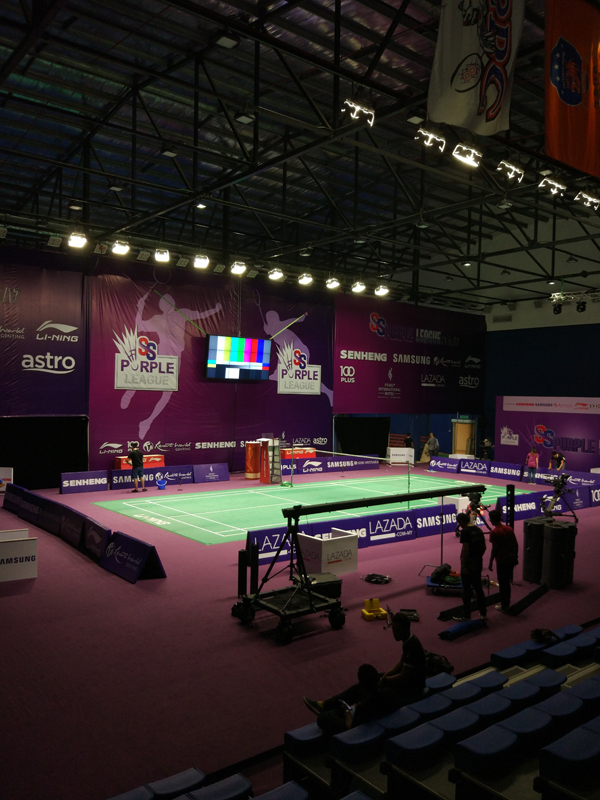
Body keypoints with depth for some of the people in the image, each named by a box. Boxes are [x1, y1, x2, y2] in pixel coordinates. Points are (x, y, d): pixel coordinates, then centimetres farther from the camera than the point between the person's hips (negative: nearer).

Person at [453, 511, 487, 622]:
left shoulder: (465, 531, -16)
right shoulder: (478, 530, 8)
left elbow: (465, 549, -21)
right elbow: (484, 546, 12)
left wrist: (463, 566, -17)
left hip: (468, 564, -8)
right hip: (478, 564, 8)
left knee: (466, 590, 1)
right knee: (478, 588, 17)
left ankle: (466, 615, 8)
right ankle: (483, 613, 24)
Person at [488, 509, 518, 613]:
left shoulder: (494, 532, -16)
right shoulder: (509, 529, 4)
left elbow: (494, 549, -17)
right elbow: (516, 545, 8)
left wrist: (491, 562, -8)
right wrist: (515, 557, 18)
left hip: (501, 561, -7)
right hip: (511, 559, 7)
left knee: (502, 583, 4)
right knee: (507, 582, 18)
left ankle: (504, 606, 12)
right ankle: (506, 603, 28)